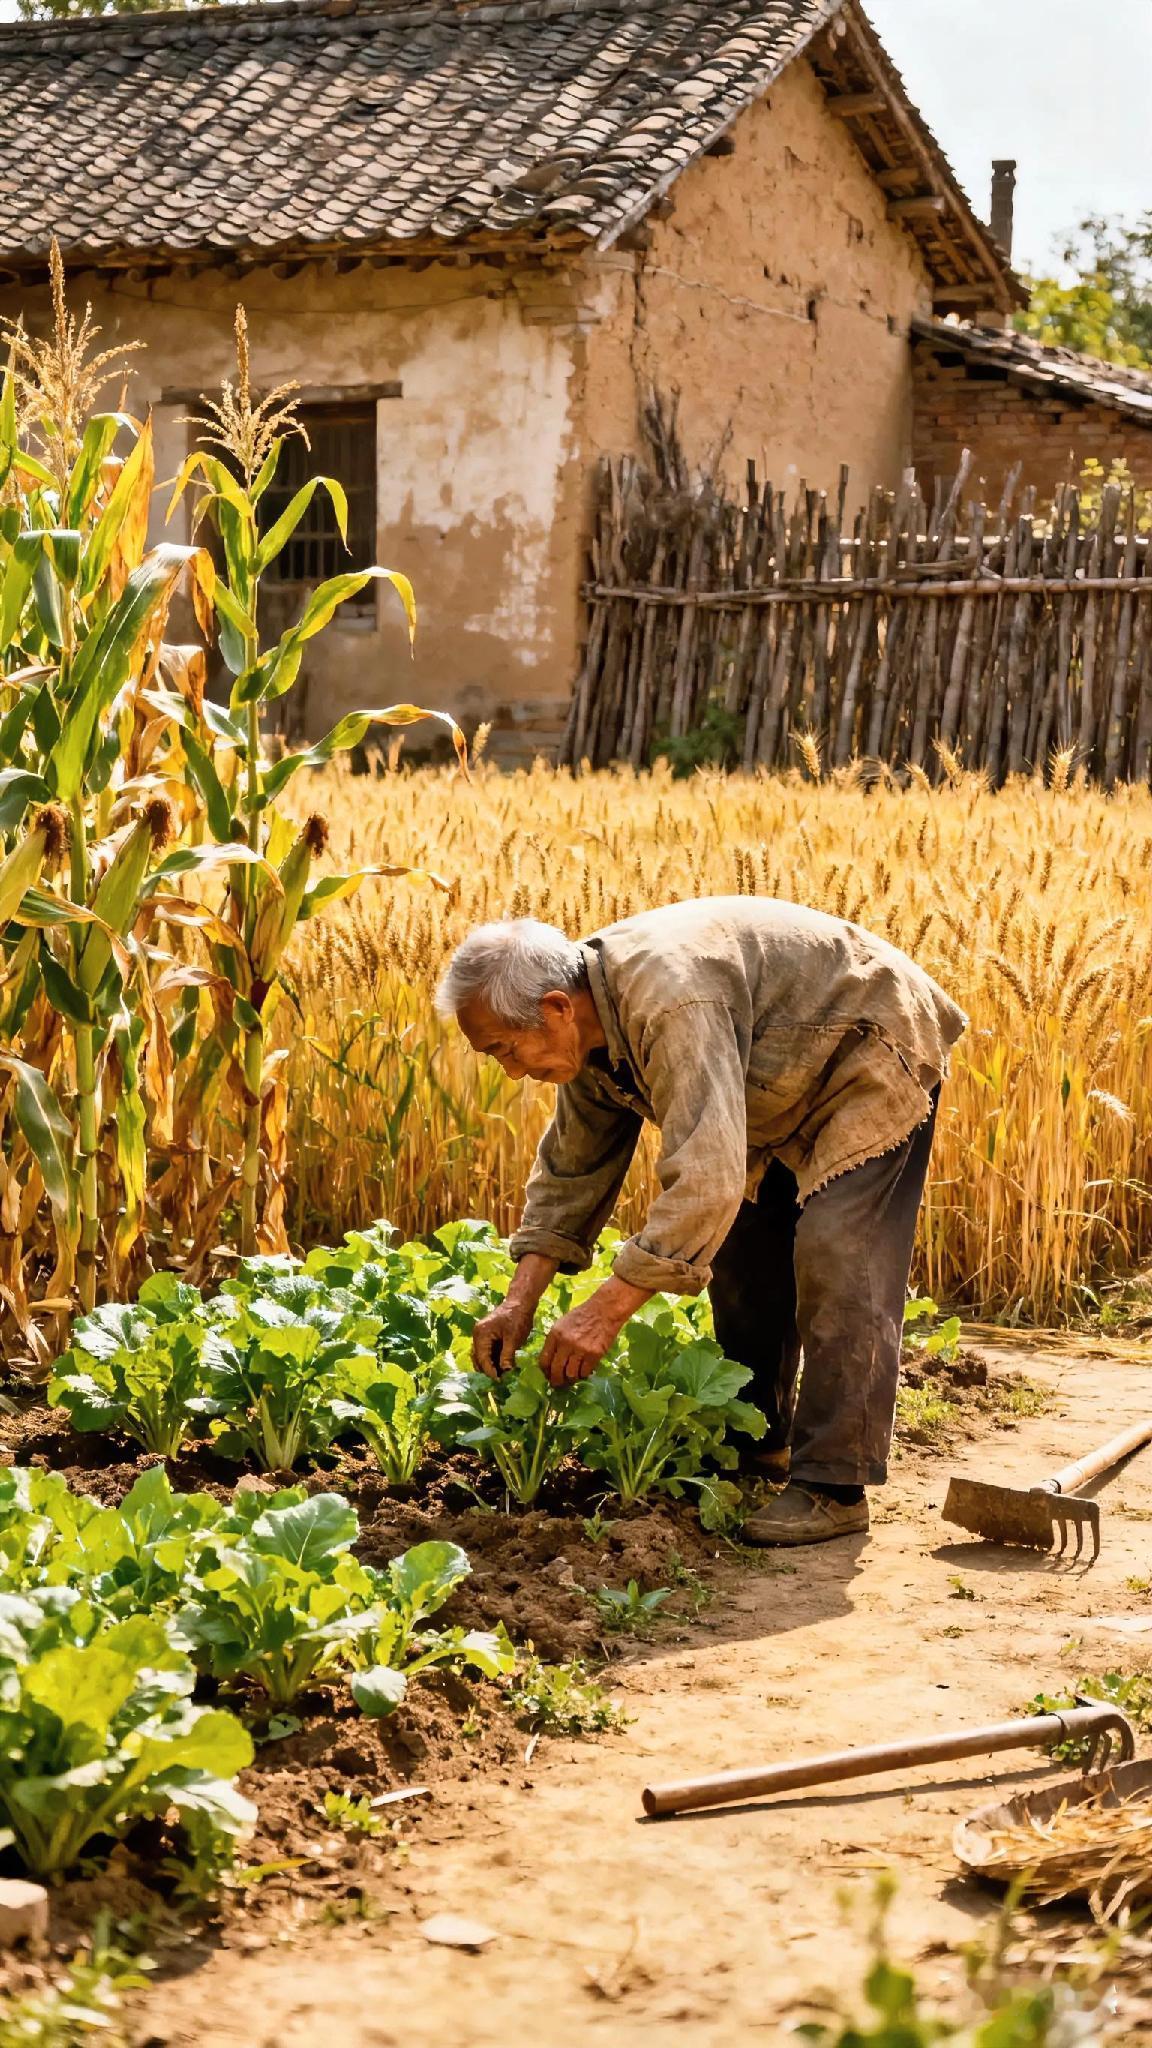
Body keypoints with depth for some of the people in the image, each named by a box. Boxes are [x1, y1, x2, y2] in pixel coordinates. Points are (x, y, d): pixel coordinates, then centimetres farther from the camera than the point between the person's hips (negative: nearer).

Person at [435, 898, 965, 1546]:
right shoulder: (591, 1024, -8)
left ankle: (835, 1487, -17)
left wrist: (610, 1307, -43)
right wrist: (521, 1299, -8)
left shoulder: (671, 1000, -39)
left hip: (876, 1052, -9)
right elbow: (570, 1167, 1)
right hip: (794, 1085, 10)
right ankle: (757, 1447, 23)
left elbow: (705, 1178, -44)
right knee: (742, 1249, 10)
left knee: (835, 1253, -19)